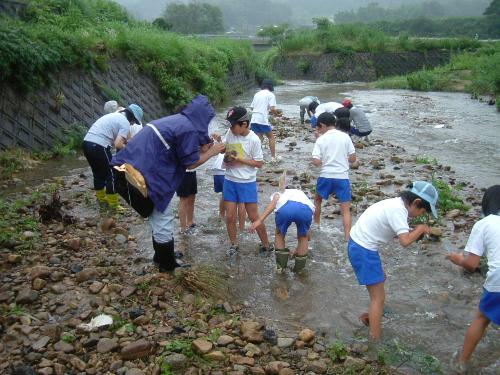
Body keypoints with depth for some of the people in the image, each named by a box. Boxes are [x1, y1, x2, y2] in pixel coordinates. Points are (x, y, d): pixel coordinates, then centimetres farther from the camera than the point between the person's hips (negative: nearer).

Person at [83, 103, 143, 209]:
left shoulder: (114, 115, 23)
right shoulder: (125, 123, -4)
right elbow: (118, 144, -14)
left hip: (87, 142, 9)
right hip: (98, 147, -9)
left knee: (98, 173, 24)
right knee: (111, 175, 4)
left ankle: (102, 199, 37)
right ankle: (114, 205, 9)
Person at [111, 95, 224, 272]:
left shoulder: (175, 120, 15)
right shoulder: (189, 129, -13)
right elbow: (190, 163, -7)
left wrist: (202, 148, 17)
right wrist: (211, 152, 5)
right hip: (151, 175, -10)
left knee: (158, 218, 25)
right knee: (163, 221, 5)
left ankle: (162, 257, 41)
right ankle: (168, 267, 20)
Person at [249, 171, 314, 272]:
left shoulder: (280, 193, 40)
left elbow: (274, 202, 11)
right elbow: (306, 234, 52)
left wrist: (260, 220, 1)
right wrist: (298, 249, 66)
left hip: (285, 207, -1)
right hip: (306, 209, 2)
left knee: (279, 234, 30)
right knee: (303, 237, 32)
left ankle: (281, 265, 30)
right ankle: (299, 267, 33)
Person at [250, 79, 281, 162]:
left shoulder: (257, 94, 18)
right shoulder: (271, 94, 1)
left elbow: (252, 107, 18)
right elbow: (272, 109, -12)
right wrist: (276, 112, 10)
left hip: (254, 119, 5)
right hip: (263, 120, -5)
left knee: (258, 138, 10)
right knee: (271, 137, 13)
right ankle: (273, 157, 14)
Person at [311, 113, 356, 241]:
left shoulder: (321, 139, -4)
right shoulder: (345, 136, 1)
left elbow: (316, 162, -11)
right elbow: (353, 158, 1)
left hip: (326, 176, 0)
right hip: (342, 177, 0)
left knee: (317, 200, 27)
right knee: (346, 209, 3)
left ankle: (316, 225, 41)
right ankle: (348, 238, -5)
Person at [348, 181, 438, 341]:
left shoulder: (396, 203, 7)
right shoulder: (398, 210, -22)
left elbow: (400, 233, 13)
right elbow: (405, 241, -27)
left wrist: (415, 232, -2)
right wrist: (419, 229, -10)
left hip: (358, 243, 10)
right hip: (364, 250, -10)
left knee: (380, 280, 30)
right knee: (379, 297, 0)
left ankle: (371, 316, 48)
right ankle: (376, 342, 6)